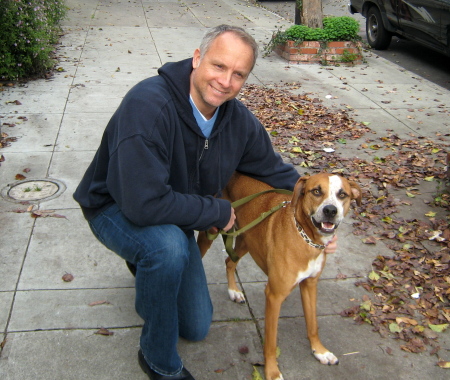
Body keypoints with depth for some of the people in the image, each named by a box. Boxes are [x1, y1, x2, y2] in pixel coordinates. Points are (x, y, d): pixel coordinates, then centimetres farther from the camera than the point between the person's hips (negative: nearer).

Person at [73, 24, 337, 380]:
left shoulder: (240, 120, -13)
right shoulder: (148, 105, -36)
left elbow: (276, 171, 4)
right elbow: (143, 203, -41)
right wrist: (218, 212, -28)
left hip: (174, 218, 6)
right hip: (116, 208, -6)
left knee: (197, 328, 12)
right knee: (168, 245, -41)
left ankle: (146, 264, 39)